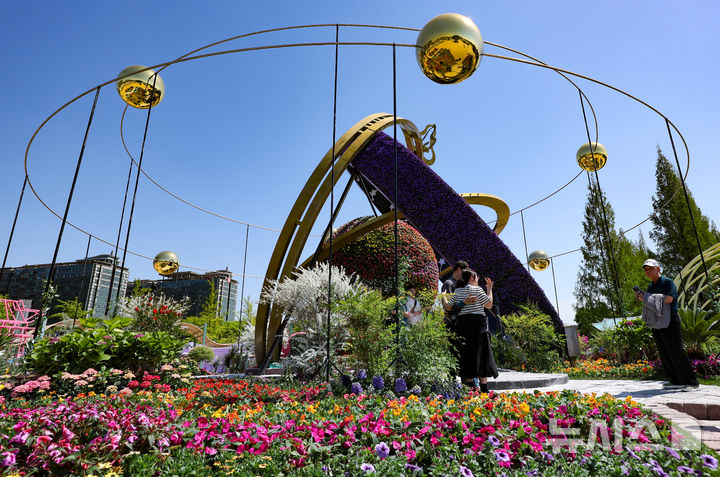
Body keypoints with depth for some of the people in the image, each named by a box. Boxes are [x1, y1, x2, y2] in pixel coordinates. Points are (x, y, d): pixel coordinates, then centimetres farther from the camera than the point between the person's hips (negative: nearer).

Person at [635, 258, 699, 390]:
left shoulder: (667, 282, -6)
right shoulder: (650, 286, 17)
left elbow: (668, 299, -22)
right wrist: (641, 298, 4)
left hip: (669, 322, -8)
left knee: (676, 352, -8)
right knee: (664, 355, 7)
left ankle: (692, 383, -1)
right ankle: (677, 382, 13)